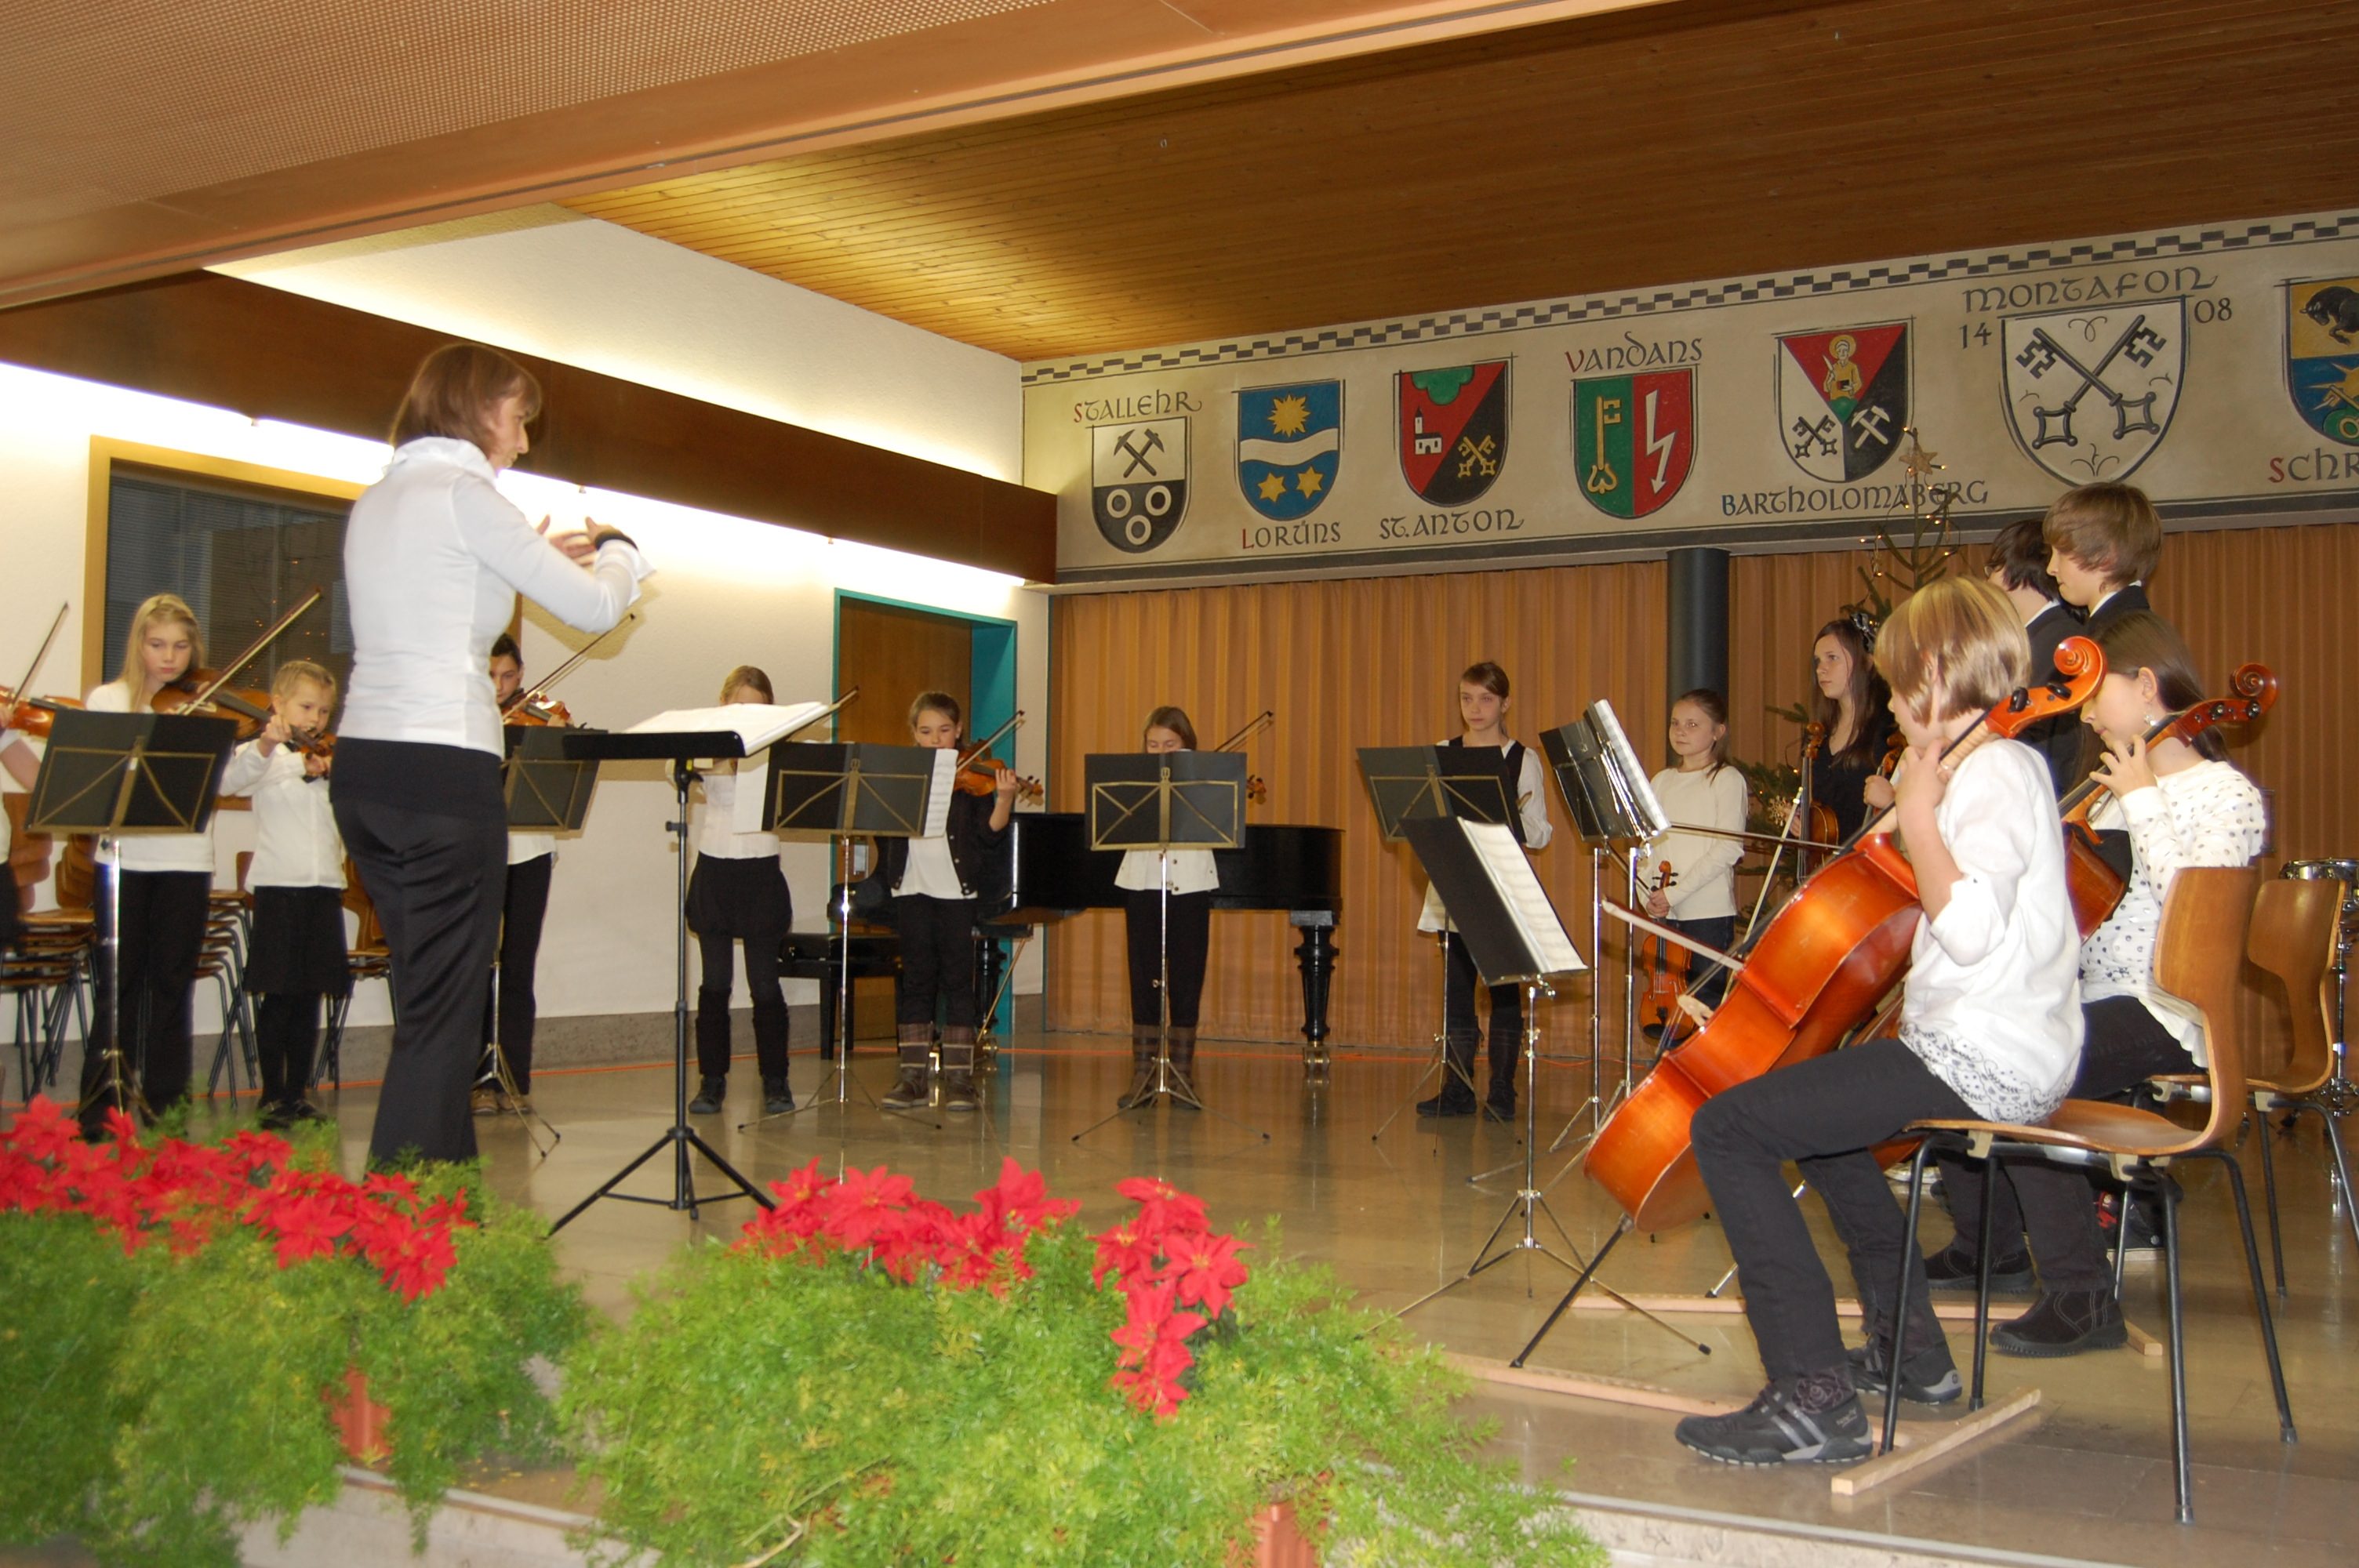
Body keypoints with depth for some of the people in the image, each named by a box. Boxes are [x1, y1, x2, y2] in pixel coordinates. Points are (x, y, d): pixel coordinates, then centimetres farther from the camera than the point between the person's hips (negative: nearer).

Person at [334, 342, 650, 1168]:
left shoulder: (375, 503, 17)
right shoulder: (462, 492, -8)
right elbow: (596, 606, -6)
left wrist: (533, 559, 24)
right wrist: (617, 549, 14)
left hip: (363, 768, 9)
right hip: (442, 771, -9)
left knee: (435, 1000, 17)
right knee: (442, 1013, -4)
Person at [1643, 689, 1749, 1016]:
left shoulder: (1727, 780, -4)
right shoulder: (1662, 781, 13)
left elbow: (1729, 848, -13)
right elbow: (1646, 843, 10)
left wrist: (1676, 893, -16)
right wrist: (1650, 896, -7)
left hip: (1710, 914, -5)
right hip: (1665, 915, 6)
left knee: (1706, 1000, -4)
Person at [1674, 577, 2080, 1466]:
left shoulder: (1995, 772, -15)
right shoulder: (2005, 766, 16)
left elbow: (1969, 927, -29)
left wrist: (1917, 815, -19)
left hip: (1983, 1060, -11)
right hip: (2008, 1052, 11)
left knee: (1729, 1126, -18)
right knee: (1814, 1103, 34)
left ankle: (1815, 1400, -20)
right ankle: (1909, 1347, 36)